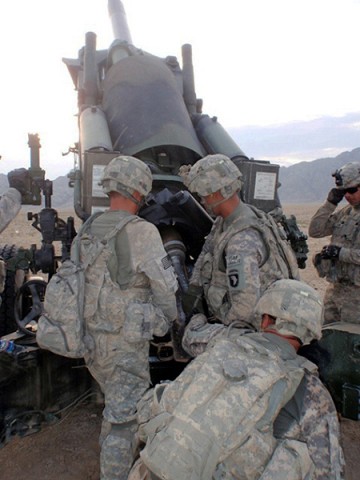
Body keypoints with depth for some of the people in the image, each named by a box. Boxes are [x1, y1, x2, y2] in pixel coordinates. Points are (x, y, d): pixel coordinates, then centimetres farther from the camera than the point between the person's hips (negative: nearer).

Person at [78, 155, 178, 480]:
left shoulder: (88, 231, 2)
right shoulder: (142, 232, -18)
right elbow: (165, 285, -13)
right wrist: (170, 319, 5)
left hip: (90, 335, 8)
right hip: (125, 341, -8)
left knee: (116, 404, 29)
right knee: (124, 417, 8)